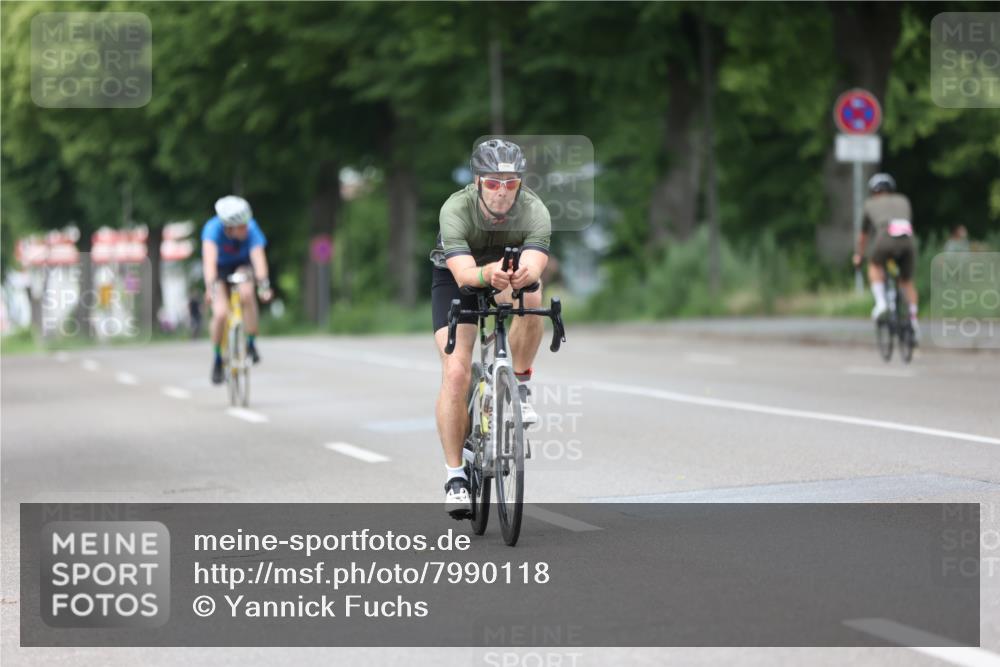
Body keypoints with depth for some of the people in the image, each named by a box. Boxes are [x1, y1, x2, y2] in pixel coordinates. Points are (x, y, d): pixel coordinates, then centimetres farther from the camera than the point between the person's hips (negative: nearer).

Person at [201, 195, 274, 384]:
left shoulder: (251, 229, -31)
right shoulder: (213, 229, -34)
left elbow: (258, 256, -42)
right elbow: (210, 259, -44)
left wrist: (263, 285, -57)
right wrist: (211, 287, -58)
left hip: (242, 264, 1)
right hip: (219, 268, -1)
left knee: (246, 293, -33)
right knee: (221, 313, -20)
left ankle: (251, 344, -14)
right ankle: (217, 359, 4)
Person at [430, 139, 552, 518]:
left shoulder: (534, 210, -28)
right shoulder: (456, 209, -32)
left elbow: (535, 264, -44)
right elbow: (463, 272, -44)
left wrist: (523, 273, -68)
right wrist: (488, 273, -67)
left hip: (511, 277, 1)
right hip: (455, 279, -1)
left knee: (529, 297, -36)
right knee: (456, 373, -18)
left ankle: (520, 388, -13)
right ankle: (455, 476, -6)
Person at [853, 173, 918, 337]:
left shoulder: (870, 204, 31)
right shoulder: (903, 201, 34)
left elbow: (863, 235, 41)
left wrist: (858, 255, 55)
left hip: (885, 237, -2)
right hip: (907, 239, 2)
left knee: (875, 266, 27)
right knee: (907, 281, 20)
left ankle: (881, 302, 7)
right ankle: (913, 321, 14)